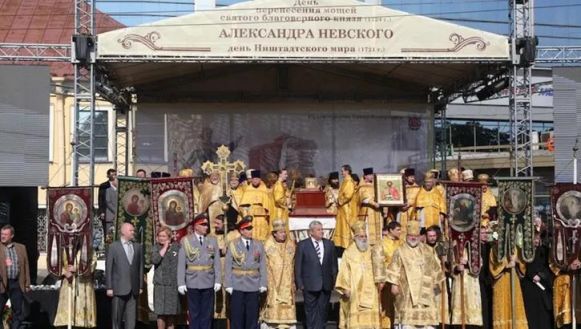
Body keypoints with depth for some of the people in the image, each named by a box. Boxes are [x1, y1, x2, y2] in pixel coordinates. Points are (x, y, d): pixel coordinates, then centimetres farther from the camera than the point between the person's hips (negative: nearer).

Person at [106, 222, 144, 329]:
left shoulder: (137, 247, 11)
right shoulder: (113, 246, 1)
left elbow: (140, 267, 12)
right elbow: (108, 268, -1)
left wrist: (140, 286, 7)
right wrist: (109, 287, -6)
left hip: (134, 289, 3)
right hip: (119, 288, -3)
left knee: (131, 317, 1)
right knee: (117, 317, 3)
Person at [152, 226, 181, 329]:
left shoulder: (177, 247, 4)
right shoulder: (156, 248, 6)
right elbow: (154, 260, -12)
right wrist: (165, 247, -9)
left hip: (173, 285, 0)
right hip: (160, 285, 0)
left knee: (171, 312, 7)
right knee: (161, 312, -2)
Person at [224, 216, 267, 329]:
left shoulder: (259, 245, 7)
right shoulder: (233, 245, 2)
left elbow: (262, 266, 5)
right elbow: (228, 267, -1)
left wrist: (263, 284, -3)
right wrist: (228, 285, -7)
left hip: (254, 287, 2)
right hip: (237, 287, -2)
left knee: (252, 317, 5)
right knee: (237, 317, 2)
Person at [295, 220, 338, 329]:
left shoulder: (329, 244, 9)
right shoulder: (302, 245, 0)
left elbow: (334, 264, 11)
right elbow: (298, 266, 0)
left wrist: (334, 281, 6)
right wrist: (300, 283, -5)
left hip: (326, 284, 3)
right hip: (310, 285, -3)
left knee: (322, 311, 6)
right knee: (311, 311, 2)